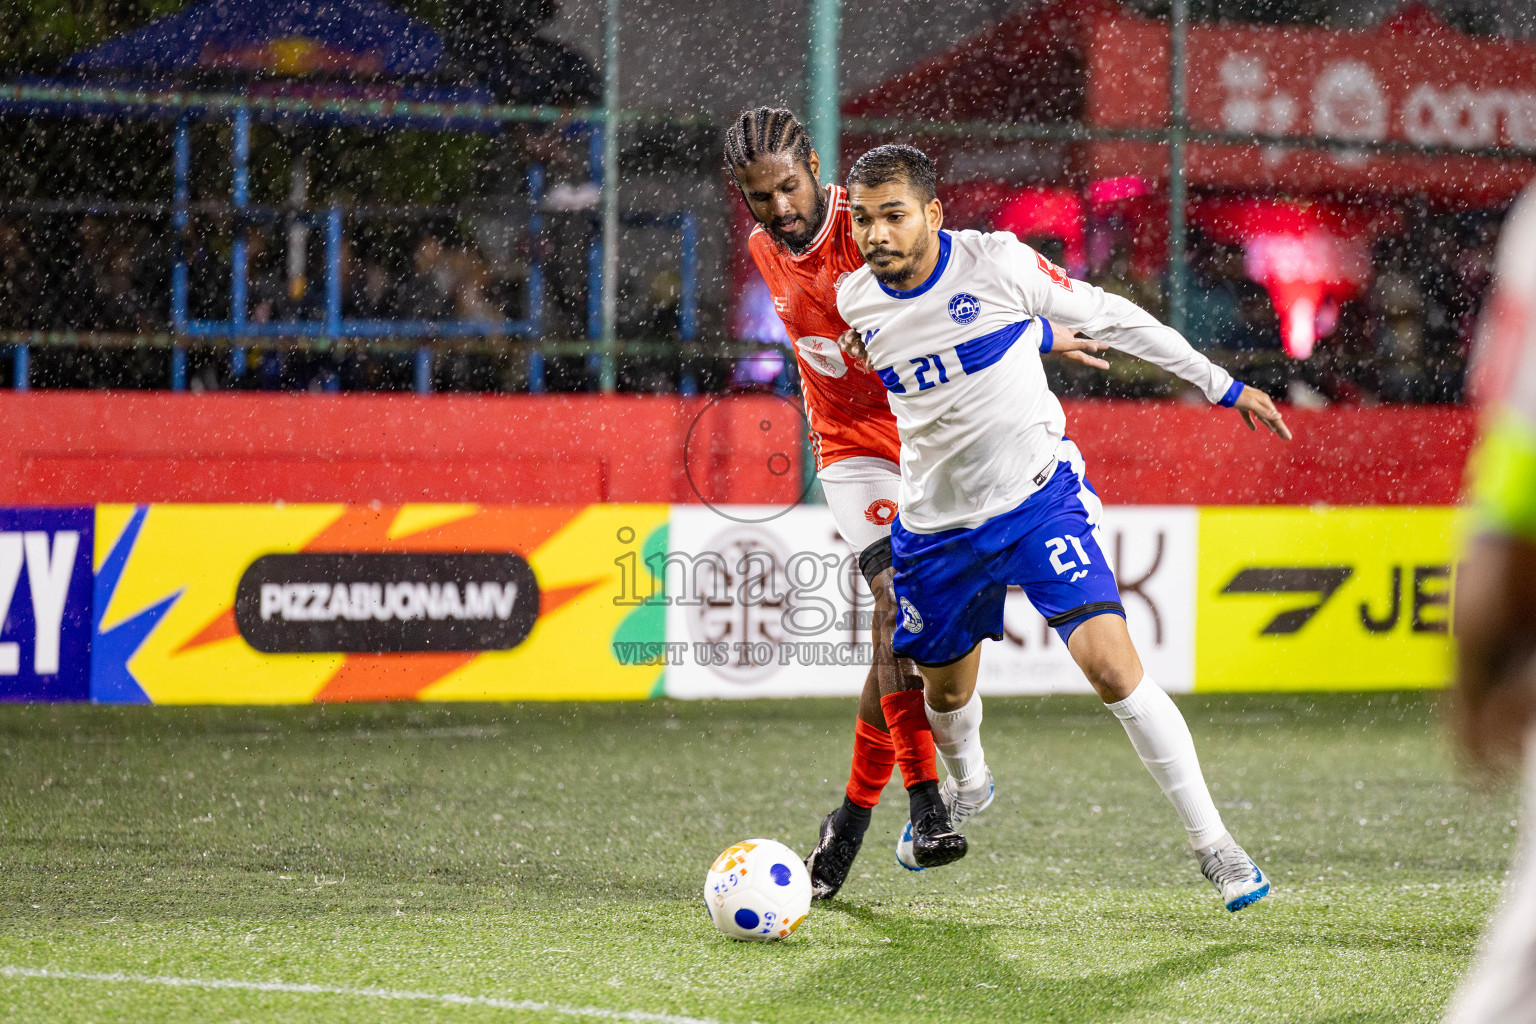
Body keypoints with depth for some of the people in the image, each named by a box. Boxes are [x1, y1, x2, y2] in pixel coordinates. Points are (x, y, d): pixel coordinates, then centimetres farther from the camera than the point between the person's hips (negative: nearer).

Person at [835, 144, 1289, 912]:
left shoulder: (997, 261, -16)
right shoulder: (856, 302, -6)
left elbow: (1110, 318, -5)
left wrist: (1222, 386, 1)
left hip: (1041, 497, -4)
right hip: (937, 524, 4)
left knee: (1111, 663, -20)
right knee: (946, 692, 18)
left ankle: (1213, 844, -12)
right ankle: (965, 787, 54)